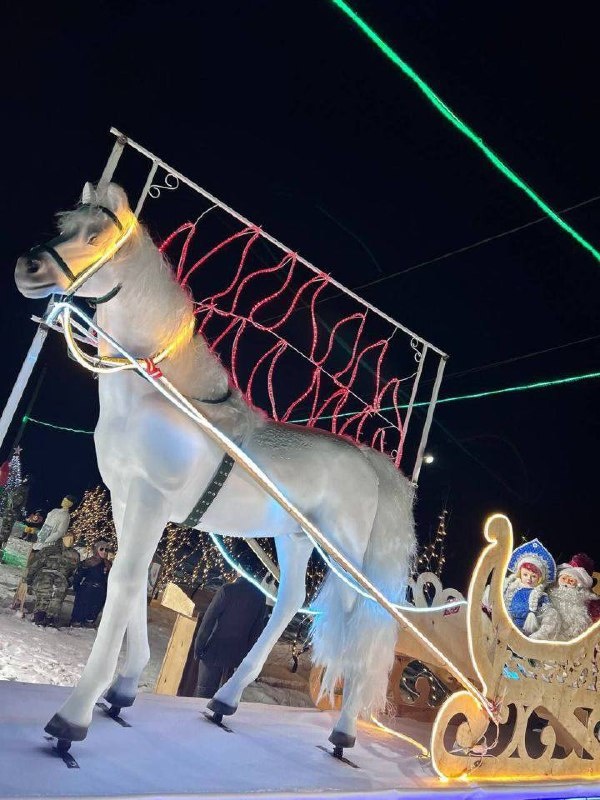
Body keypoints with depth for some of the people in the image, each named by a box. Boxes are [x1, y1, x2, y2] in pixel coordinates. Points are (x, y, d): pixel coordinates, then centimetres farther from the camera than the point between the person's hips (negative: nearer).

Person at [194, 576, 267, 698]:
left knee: (204, 692, 8)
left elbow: (208, 621, -13)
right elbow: (256, 631, 3)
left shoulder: (227, 590, -15)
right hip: (237, 655, 4)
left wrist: (198, 646, -3)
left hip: (214, 651, -3)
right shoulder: (260, 597, -2)